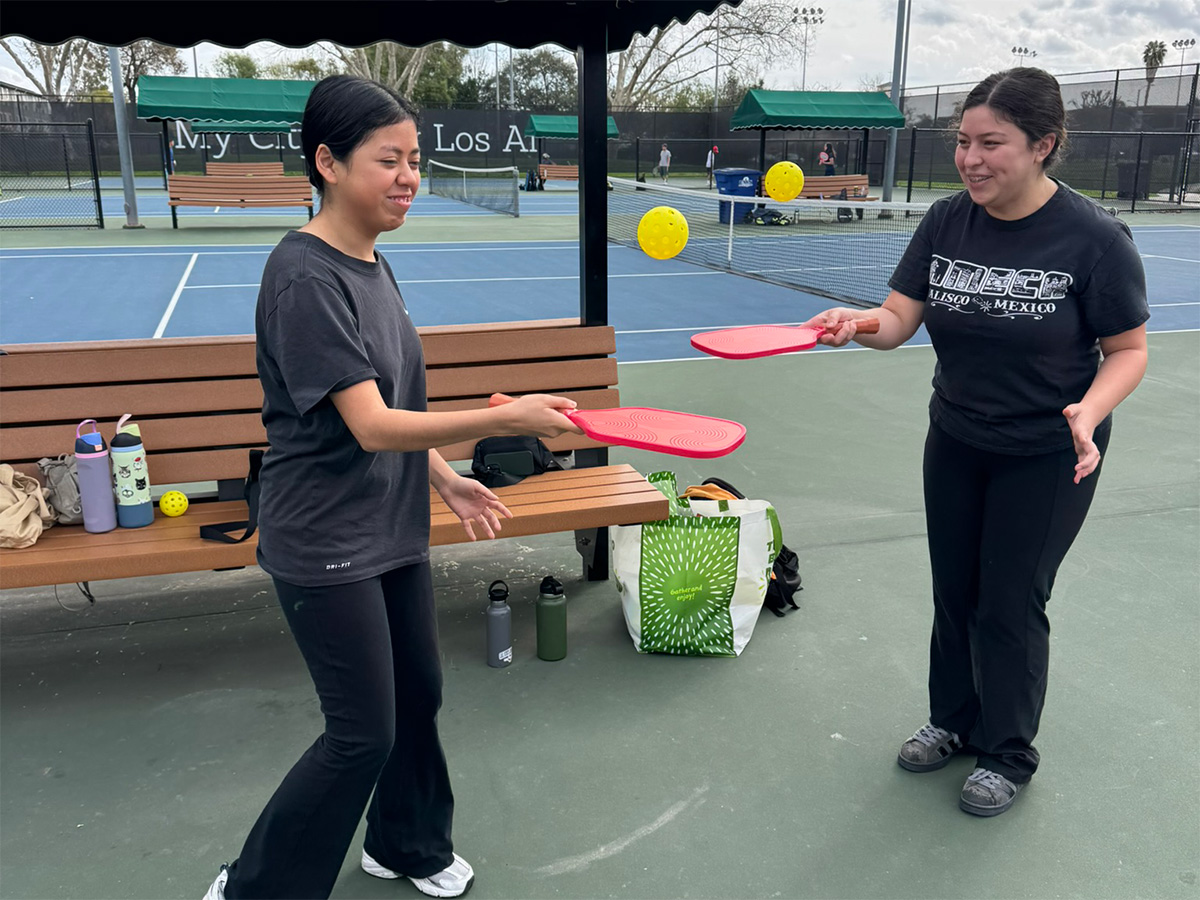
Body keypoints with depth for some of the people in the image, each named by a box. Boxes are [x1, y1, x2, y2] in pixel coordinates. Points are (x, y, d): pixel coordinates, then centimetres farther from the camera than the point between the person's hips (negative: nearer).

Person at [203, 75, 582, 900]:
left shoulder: (372, 265, 7)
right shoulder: (305, 278, -20)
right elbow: (372, 426, -27)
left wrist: (446, 479, 13)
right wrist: (507, 418, -32)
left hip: (394, 529, 8)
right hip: (326, 547, -8)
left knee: (420, 693, 18)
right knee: (364, 733, 1)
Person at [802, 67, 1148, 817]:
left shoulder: (1094, 239, -19)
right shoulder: (946, 222, -7)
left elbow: (1128, 349, -11)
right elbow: (900, 318, -9)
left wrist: (1089, 411, -30)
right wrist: (858, 323, -31)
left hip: (1048, 459, -4)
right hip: (956, 444, 5)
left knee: (1009, 605, 5)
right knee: (954, 592, 16)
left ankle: (1008, 755, 29)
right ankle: (955, 721, 39)